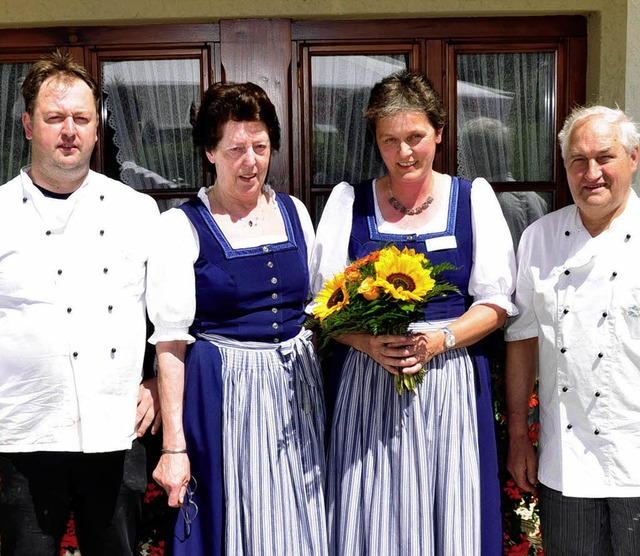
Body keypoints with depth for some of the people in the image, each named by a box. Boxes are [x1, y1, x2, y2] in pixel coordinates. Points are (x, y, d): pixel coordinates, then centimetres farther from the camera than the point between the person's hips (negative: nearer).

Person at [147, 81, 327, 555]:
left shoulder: (294, 212, 7)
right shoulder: (183, 225, -7)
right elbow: (170, 340, -10)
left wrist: (327, 391, 9)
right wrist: (174, 446, -14)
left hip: (297, 386, 5)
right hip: (224, 393, -4)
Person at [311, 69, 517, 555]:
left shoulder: (473, 197, 5)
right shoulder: (349, 201, 6)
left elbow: (496, 303, 2)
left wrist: (438, 340, -14)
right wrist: (369, 342, -15)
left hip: (451, 384, 0)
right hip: (367, 387, 0)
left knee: (451, 516, 5)